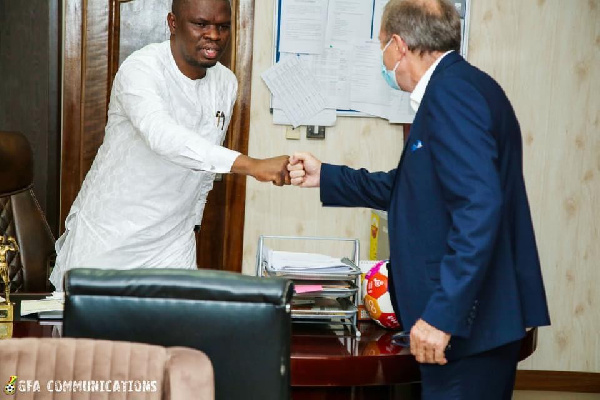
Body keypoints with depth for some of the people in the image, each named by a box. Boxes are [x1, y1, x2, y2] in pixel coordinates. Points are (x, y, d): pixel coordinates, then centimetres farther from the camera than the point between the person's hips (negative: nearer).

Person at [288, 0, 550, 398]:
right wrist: (326, 177, 28)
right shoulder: (461, 83, 15)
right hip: (481, 316, 10)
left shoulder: (451, 89, -17)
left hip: (468, 319, -10)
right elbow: (413, 188, 23)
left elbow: (479, 207, -27)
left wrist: (442, 314, -26)